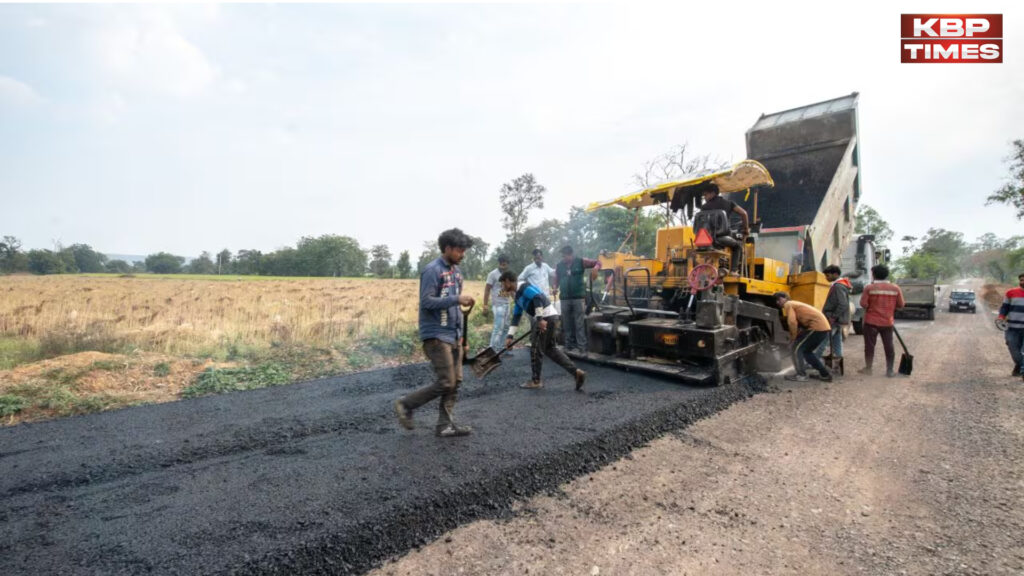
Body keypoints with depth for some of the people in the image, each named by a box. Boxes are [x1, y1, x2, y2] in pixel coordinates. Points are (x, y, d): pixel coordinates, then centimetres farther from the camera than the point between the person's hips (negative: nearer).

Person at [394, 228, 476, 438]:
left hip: (453, 335, 8)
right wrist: (457, 299, -22)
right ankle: (405, 404, 10)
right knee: (445, 383, -8)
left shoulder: (456, 271, 14)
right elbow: (426, 302, -19)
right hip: (436, 336, -8)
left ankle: (445, 425, 16)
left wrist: (460, 333, 15)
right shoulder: (432, 270, -12)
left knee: (455, 382, 7)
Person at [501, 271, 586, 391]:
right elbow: (516, 317, 21)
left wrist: (540, 319, -25)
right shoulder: (518, 296, 21)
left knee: (536, 349, 1)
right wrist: (510, 336, 17)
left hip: (547, 317, -10)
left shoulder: (524, 287, -9)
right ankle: (576, 372, 11)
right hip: (547, 318, 10)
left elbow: (537, 298, -24)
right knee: (551, 348, 14)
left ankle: (536, 381, 14)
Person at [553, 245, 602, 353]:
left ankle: (582, 348, -4)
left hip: (579, 297, -3)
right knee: (567, 324, 10)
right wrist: (556, 288, -5)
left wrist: (596, 268, -20)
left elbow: (597, 263, 2)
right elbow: (557, 279, 15)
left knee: (579, 323, -5)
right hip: (565, 298, 3)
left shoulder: (580, 262, -2)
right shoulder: (559, 266, 7)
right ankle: (569, 345, 21)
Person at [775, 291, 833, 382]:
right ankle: (825, 374, 22)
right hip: (824, 326, 9)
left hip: (817, 326, -9)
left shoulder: (788, 305, -3)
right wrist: (797, 337, 14)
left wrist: (792, 338, -7)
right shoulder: (795, 304, 25)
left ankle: (801, 375, -1)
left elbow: (792, 322, -18)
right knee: (806, 350, 21)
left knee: (797, 348, -3)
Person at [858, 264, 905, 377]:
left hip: (871, 321, -2)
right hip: (888, 322, 3)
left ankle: (868, 368, 12)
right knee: (889, 346, 9)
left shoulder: (869, 287, -10)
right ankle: (890, 370, 13)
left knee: (869, 345, 6)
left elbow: (863, 303, -13)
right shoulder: (895, 288, 0)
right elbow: (900, 305, 3)